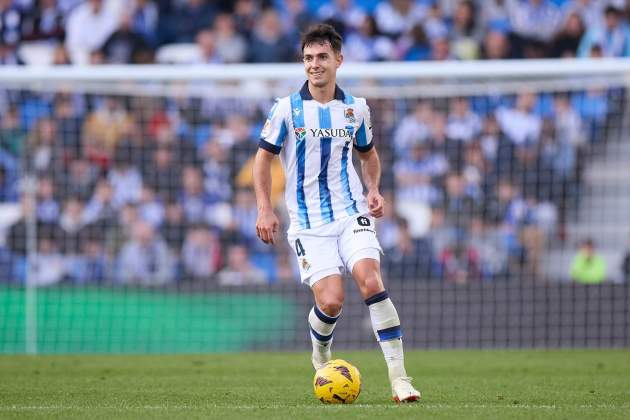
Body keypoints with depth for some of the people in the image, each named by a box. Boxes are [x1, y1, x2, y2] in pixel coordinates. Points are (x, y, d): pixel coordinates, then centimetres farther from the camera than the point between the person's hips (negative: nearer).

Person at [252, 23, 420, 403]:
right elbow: (264, 158, 5)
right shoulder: (287, 109, -2)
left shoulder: (355, 108, 6)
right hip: (308, 225, -1)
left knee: (370, 280, -22)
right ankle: (321, 361, 22)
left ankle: (399, 378, -19)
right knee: (330, 301, -14)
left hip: (352, 215, 1)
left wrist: (374, 190, 5)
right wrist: (265, 210, -5)